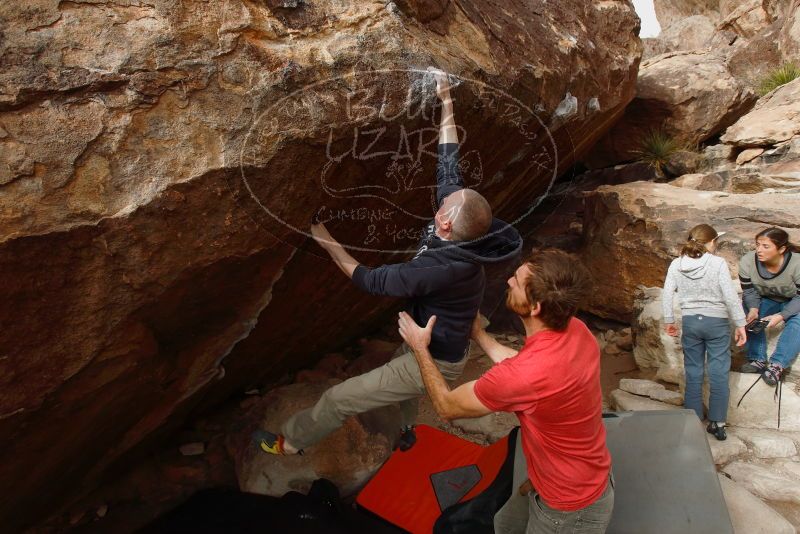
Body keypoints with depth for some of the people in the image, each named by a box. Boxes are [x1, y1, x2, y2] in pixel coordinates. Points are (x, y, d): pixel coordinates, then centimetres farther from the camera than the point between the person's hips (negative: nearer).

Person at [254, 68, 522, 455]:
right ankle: (407, 428, 67)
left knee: (340, 398, 2)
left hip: (434, 361, -9)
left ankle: (288, 441, 27)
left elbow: (372, 281, -29)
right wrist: (446, 101, 0)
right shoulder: (462, 234, -17)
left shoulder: (440, 268, -40)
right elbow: (448, 162, -7)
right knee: (401, 366, 40)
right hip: (447, 347, 9)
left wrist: (327, 243, -19)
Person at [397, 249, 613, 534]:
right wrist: (478, 334, 11)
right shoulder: (575, 330, -16)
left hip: (570, 510, -7)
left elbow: (447, 406, -19)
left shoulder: (523, 375, -39)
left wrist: (420, 347, -7)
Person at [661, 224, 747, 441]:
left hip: (690, 322, 3)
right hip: (717, 322, -2)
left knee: (693, 373, 10)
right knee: (719, 374, 7)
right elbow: (730, 296, -12)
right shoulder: (718, 263, -12)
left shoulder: (676, 264, -3)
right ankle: (717, 423, 14)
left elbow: (667, 295, -2)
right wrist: (740, 324, -4)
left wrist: (669, 321, 9)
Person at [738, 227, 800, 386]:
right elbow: (749, 291, -13)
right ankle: (758, 359, -18)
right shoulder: (747, 262, -25)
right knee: (750, 318, -22)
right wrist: (753, 309, -34)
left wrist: (780, 316, -39)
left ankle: (778, 365, -33)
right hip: (766, 300, 3)